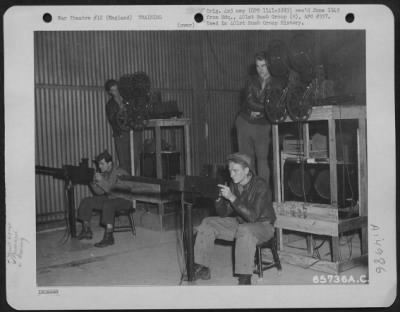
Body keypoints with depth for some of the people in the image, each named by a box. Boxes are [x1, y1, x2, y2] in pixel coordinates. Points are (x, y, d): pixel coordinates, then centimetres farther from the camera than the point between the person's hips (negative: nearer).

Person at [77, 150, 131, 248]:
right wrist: (93, 182, -14)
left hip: (123, 199, -8)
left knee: (108, 204, -38)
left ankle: (108, 237, -37)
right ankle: (86, 231, 6)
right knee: (86, 201, -2)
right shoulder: (103, 174, 5)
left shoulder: (121, 173, -17)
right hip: (109, 198, 8)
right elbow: (99, 192, 4)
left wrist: (101, 181, -30)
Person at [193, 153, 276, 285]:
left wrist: (232, 197, -36)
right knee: (207, 223, -3)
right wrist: (218, 198, -20)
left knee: (244, 230, -40)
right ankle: (202, 268, 0)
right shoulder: (234, 185, -4)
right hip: (239, 222, 7)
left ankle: (245, 279, -33)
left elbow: (252, 216, -33)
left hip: (262, 225, -7)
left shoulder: (260, 187, -22)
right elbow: (224, 214, 0)